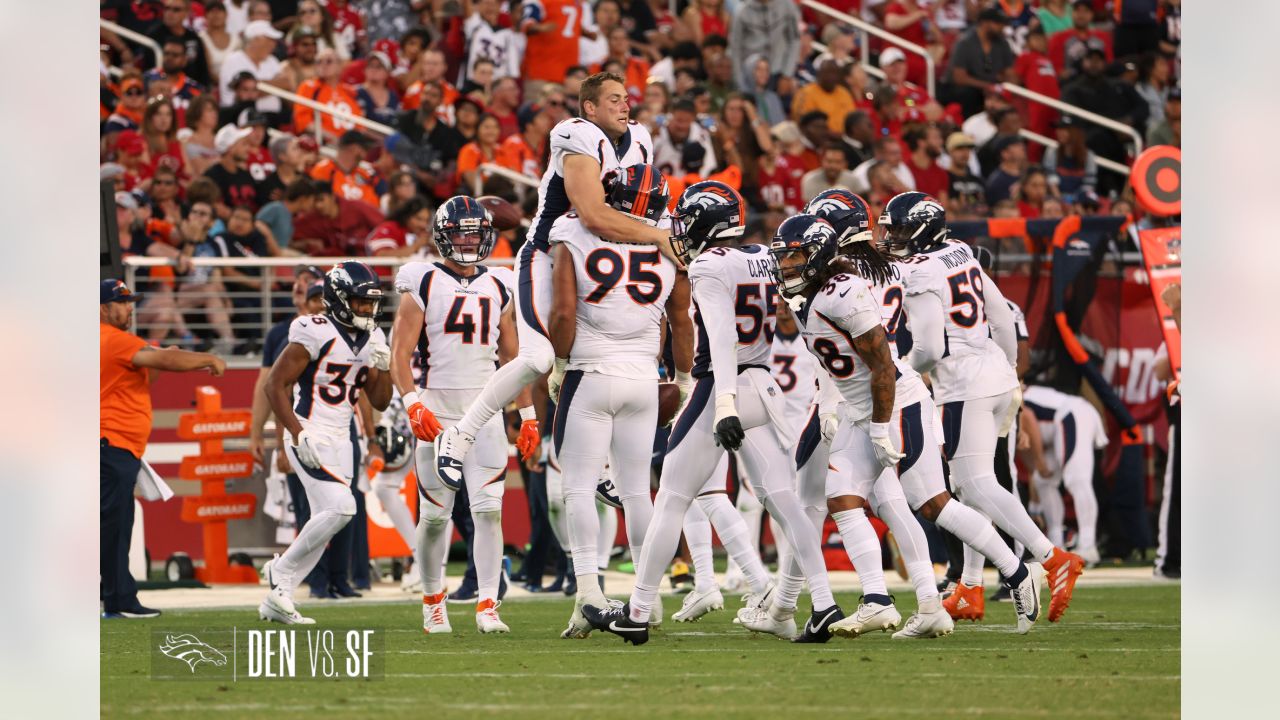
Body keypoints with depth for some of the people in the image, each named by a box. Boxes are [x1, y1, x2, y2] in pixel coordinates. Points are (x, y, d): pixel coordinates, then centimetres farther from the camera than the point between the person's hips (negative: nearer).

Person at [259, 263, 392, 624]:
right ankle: (282, 570, -3)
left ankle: (276, 602, 16)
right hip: (310, 438, -8)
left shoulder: (372, 339, 10)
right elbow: (276, 384, -14)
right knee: (340, 508, -21)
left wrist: (382, 367, -5)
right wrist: (298, 433, -20)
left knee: (325, 521, 7)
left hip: (341, 441, 8)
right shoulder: (316, 333, -14)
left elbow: (380, 402, 14)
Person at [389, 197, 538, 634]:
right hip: (437, 413, -2)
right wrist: (413, 404, -19)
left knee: (489, 511, -8)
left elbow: (511, 357, 18)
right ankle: (433, 599, 20)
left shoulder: (498, 288, 12)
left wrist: (529, 416, 14)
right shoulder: (423, 286, 0)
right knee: (435, 514, 2)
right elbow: (400, 354, -5)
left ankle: (487, 607, -8)